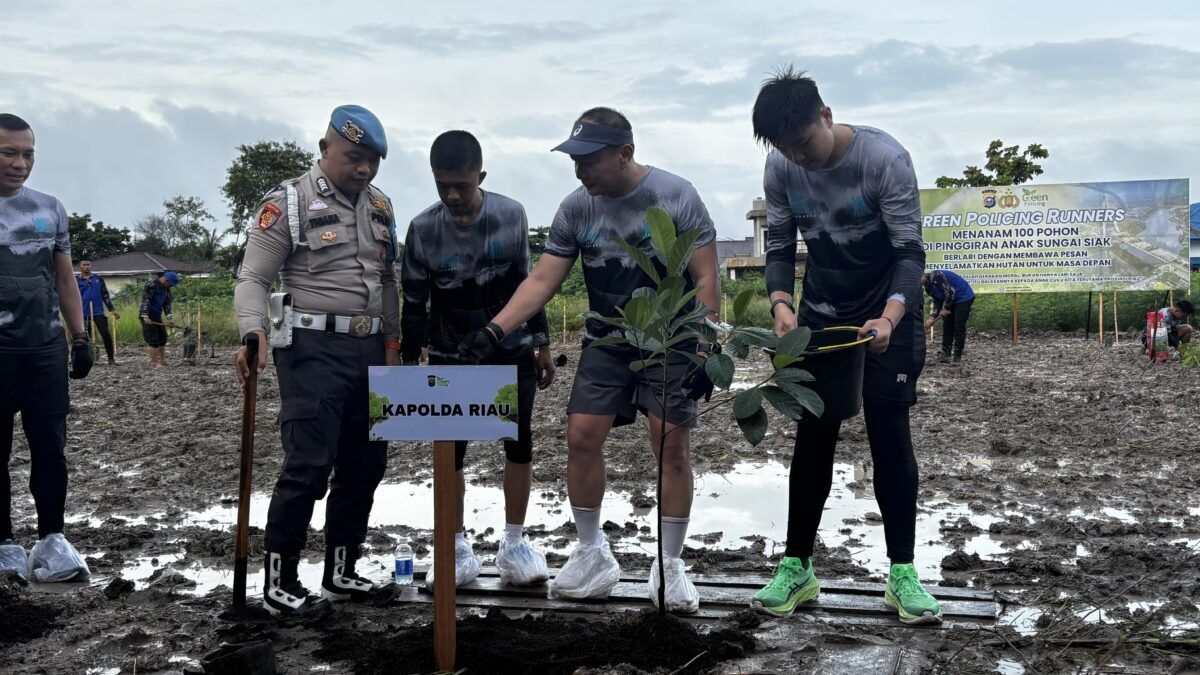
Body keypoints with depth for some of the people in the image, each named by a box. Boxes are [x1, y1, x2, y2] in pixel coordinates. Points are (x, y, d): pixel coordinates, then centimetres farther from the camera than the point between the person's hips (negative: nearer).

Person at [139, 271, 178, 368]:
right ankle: (154, 363, -5)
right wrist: (145, 316, -26)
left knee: (162, 338, 12)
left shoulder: (166, 289, 10)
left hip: (157, 316, 9)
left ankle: (162, 361, 22)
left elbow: (167, 304, 12)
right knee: (153, 340, -10)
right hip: (148, 317, -9)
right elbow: (145, 301, -20)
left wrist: (169, 318, 1)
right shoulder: (151, 285, -16)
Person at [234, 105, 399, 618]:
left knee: (365, 465, 9)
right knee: (308, 464, -11)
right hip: (314, 350, -7)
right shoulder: (289, 202, -4)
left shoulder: (380, 207, 15)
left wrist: (392, 345, 14)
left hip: (370, 351, 7)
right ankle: (279, 584, 1)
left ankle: (341, 572, 23)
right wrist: (254, 335, -24)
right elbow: (253, 279, -7)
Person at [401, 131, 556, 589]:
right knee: (449, 452, 1)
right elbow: (414, 302, -2)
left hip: (511, 352, 0)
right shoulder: (424, 230, -11)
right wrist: (410, 364, -3)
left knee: (520, 444, 0)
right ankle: (459, 552, 15)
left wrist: (541, 345, 6)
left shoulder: (511, 216, -9)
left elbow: (526, 283, 3)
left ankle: (515, 546, 14)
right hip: (450, 357, 0)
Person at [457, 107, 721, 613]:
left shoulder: (676, 196, -13)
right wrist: (494, 330, -14)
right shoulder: (575, 209, -2)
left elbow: (705, 278, -10)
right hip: (605, 344, 4)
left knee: (672, 446, -4)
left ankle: (669, 566, 11)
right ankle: (591, 556, 14)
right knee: (581, 438, -2)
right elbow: (542, 280, -2)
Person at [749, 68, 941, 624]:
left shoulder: (884, 158, -23)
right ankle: (797, 567, 12)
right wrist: (781, 304, -21)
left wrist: (890, 317, -39)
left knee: (889, 435, -4)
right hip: (819, 317, 4)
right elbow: (780, 247, -2)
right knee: (813, 437, 4)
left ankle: (902, 573, 6)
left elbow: (910, 250, -22)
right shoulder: (780, 170, -10)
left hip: (886, 316, -3)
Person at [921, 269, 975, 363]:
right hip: (952, 300, 10)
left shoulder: (936, 276, -26)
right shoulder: (927, 286, 4)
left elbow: (950, 292, -26)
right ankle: (946, 354, 4)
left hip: (964, 297, -10)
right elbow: (937, 301, 9)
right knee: (947, 326, 4)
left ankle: (957, 356, -7)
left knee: (959, 327, -10)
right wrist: (933, 317, -1)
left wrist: (946, 308, -15)